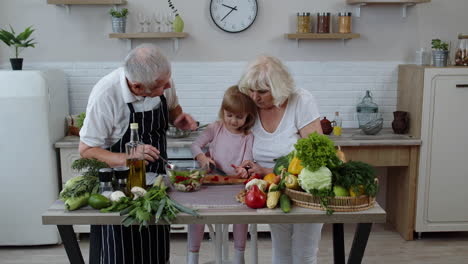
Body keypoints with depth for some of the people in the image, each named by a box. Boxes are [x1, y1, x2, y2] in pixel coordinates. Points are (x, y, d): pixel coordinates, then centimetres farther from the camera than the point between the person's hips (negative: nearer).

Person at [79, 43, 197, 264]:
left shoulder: (163, 80, -9)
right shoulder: (106, 94, -24)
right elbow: (86, 150, -17)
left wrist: (179, 119, -10)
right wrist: (127, 158, -33)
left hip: (155, 176, 4)